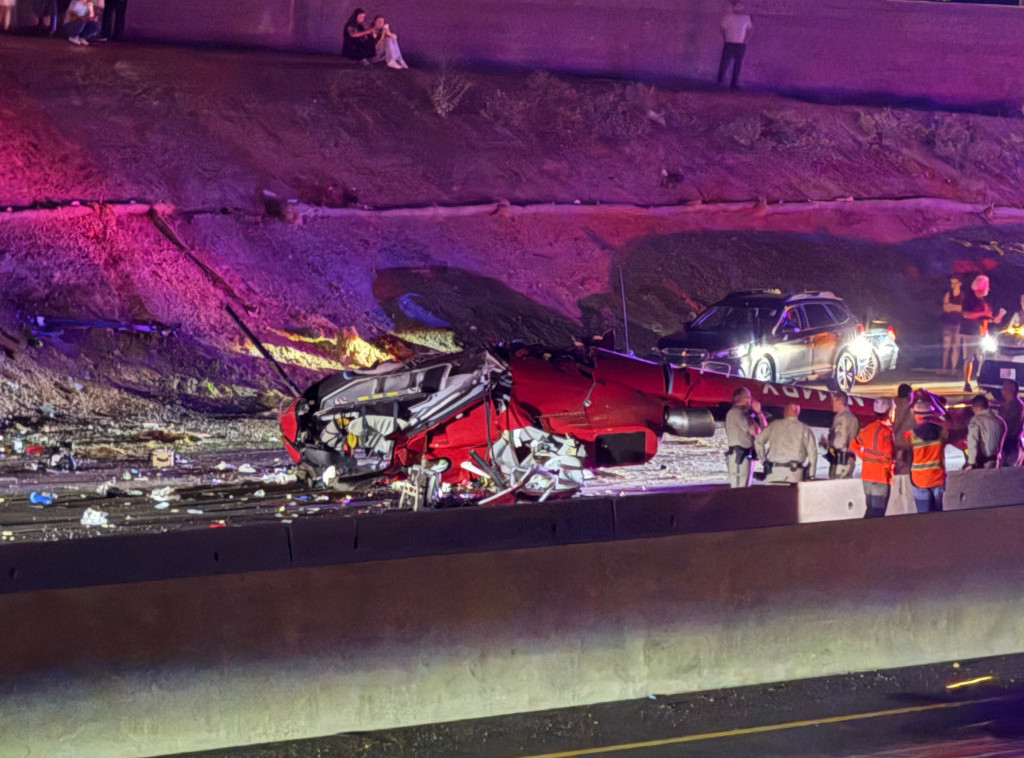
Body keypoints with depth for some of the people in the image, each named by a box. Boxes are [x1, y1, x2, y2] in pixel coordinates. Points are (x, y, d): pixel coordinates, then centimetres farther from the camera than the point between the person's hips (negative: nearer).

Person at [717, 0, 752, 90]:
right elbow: (723, 29, 2)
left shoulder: (746, 17, 8)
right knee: (725, 62, -6)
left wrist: (745, 40, 2)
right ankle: (719, 81, 1)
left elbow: (749, 29, 14)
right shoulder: (728, 17, -1)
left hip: (741, 45, 3)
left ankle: (735, 83, 9)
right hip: (729, 44, -3)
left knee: (737, 65, 4)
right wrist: (725, 39, -5)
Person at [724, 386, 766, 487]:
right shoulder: (736, 412, -9)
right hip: (739, 455, -10)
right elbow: (754, 431, -16)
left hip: (746, 455, 10)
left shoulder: (745, 412, 20)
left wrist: (758, 412, 7)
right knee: (739, 490, -14)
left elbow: (764, 428, 19)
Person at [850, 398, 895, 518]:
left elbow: (854, 445, 16)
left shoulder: (867, 428, 6)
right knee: (878, 513, -4)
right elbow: (888, 455, -22)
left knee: (871, 510, 16)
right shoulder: (886, 431, -16)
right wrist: (888, 467, -3)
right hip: (881, 477, -7)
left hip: (866, 475, 7)